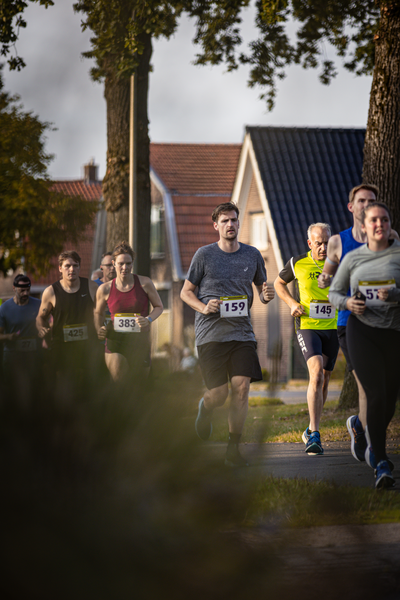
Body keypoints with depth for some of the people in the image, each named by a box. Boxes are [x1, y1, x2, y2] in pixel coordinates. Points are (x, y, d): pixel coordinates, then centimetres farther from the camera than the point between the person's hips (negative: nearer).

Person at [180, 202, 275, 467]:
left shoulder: (252, 255, 10)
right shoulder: (204, 255, 2)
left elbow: (262, 288, 21)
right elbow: (186, 292, 7)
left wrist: (267, 294, -3)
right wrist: (203, 307, -12)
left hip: (242, 333, 2)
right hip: (211, 334, -2)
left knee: (242, 388, -11)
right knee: (219, 394, -5)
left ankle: (233, 449, -1)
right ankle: (205, 408, 33)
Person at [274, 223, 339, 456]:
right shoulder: (298, 263, -4)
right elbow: (279, 283, 14)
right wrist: (293, 303, -1)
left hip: (332, 328, 3)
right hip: (307, 326, -3)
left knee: (324, 380, 10)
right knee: (316, 374, -22)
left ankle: (311, 430, 31)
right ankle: (315, 436, -24)